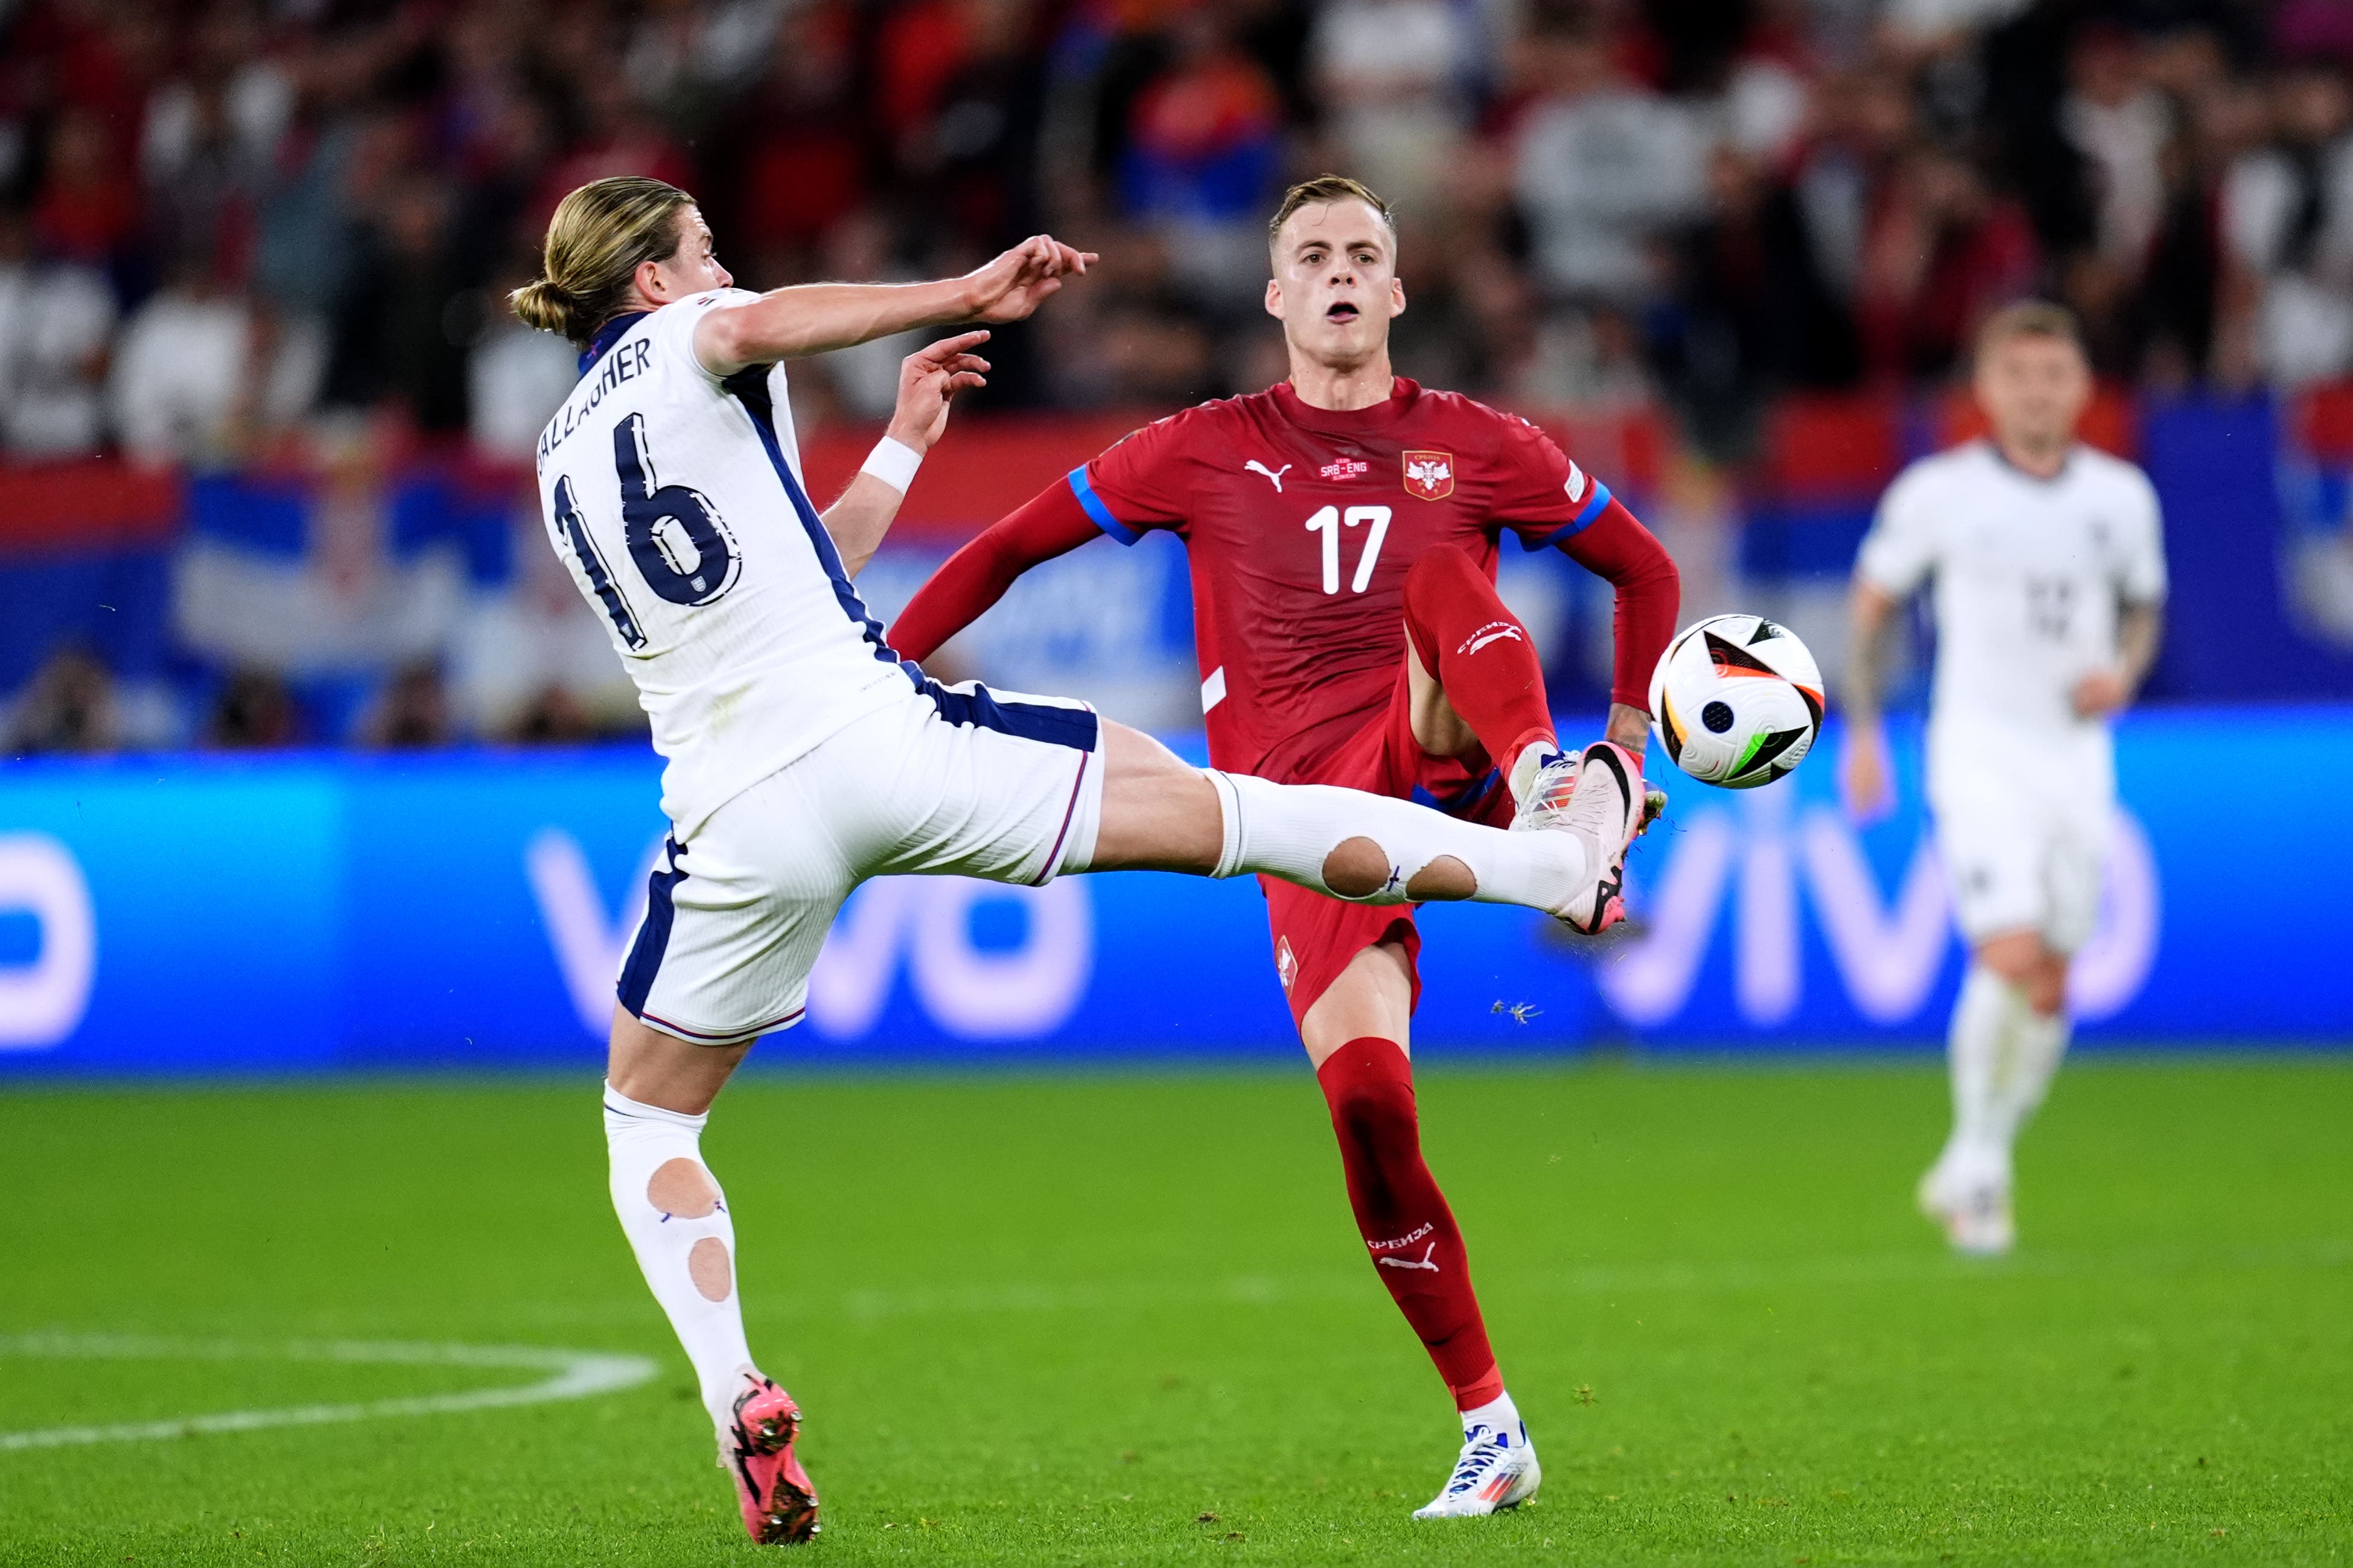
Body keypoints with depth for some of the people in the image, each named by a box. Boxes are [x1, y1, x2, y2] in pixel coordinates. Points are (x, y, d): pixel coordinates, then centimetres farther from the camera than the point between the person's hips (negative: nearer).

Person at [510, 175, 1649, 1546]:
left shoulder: (563, 464, 22)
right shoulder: (677, 343, 5)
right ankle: (1561, 862, 10)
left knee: (648, 1114, 20)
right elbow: (757, 325, -22)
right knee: (1205, 803, 6)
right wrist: (967, 294, -15)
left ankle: (740, 1402, -1)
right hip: (875, 735, -4)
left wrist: (902, 448, 37)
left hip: (738, 816, 4)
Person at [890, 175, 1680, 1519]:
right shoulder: (1208, 453, 13)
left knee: (1442, 569, -29)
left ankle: (1551, 793, -55)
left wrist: (1628, 735, 9)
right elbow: (1009, 548, 16)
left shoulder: (1473, 444, 13)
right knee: (1364, 1090, -21)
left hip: (1443, 765, 0)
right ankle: (1491, 1432, -9)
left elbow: (1645, 569, 22)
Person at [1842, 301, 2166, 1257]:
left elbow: (2144, 603, 18)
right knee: (2014, 956, -20)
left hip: (2076, 755, 4)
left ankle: (1973, 1176, 20)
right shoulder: (1938, 492, -5)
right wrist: (1862, 731, 3)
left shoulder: (2122, 495, 3)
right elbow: (1873, 600, 7)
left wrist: (2124, 673, -3)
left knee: (2049, 987, 5)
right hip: (1979, 748, -4)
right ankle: (1975, 1158, -4)